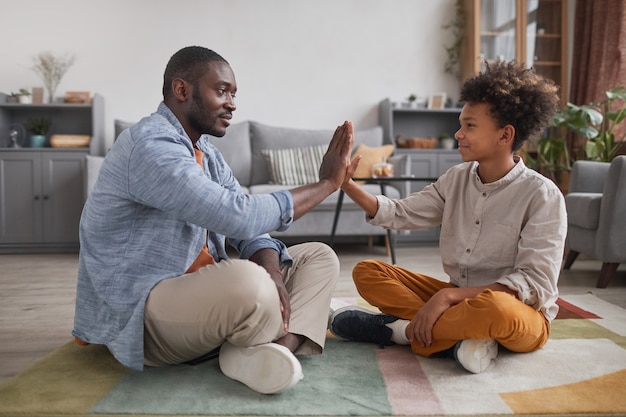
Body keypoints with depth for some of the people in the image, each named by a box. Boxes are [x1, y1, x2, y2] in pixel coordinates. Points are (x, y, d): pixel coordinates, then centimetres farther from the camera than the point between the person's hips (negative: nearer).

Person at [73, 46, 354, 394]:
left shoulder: (207, 155, 10)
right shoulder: (149, 144, -20)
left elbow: (250, 231, 4)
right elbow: (239, 217, -30)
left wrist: (271, 272, -19)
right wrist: (326, 183, -18)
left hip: (200, 292, 9)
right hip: (140, 314, -9)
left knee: (319, 257, 4)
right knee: (247, 281, -39)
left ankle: (275, 349, -21)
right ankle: (287, 340, -6)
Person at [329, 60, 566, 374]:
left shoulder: (542, 195, -15)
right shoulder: (457, 178, 3)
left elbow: (536, 283, -21)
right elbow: (400, 214, 3)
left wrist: (450, 295, -29)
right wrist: (348, 185, -12)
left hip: (522, 315, -6)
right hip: (457, 298, 6)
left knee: (494, 308, -41)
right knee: (367, 272, -5)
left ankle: (404, 329, -16)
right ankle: (458, 339, -19)